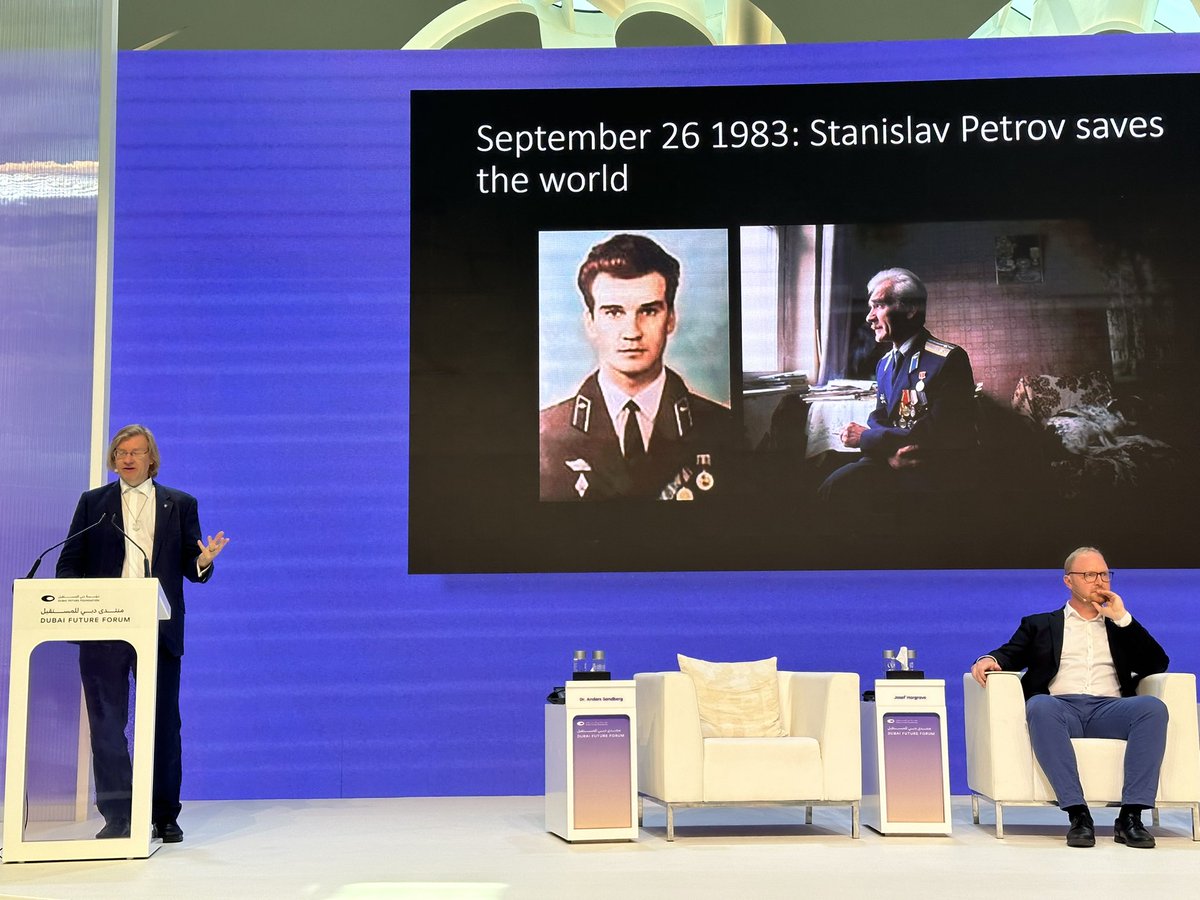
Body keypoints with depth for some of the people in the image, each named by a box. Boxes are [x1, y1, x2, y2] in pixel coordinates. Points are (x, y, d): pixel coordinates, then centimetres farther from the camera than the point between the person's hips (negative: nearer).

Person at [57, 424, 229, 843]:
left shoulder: (181, 504, 11)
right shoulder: (92, 502, 12)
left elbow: (191, 568, 7)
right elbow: (70, 562, 8)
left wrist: (204, 560, -16)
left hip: (159, 630, 0)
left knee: (164, 722, 4)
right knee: (106, 722, 1)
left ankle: (164, 816, 13)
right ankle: (116, 817, 8)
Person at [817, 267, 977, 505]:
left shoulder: (948, 359, -11)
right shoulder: (885, 364, 15)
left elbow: (936, 435, -18)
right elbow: (878, 420, 13)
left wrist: (866, 438, -12)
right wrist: (890, 452, -13)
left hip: (939, 472, -6)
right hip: (893, 464, 7)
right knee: (833, 488, -22)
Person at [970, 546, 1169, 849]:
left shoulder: (1120, 626, 29)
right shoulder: (1040, 625, 26)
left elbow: (1157, 664, 16)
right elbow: (1010, 655, 12)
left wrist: (1122, 618, 9)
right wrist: (989, 659, -12)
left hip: (1109, 709, 2)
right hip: (1061, 707, -1)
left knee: (1154, 707, -31)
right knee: (1039, 705, -37)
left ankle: (1130, 817, -32)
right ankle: (1078, 814, -39)